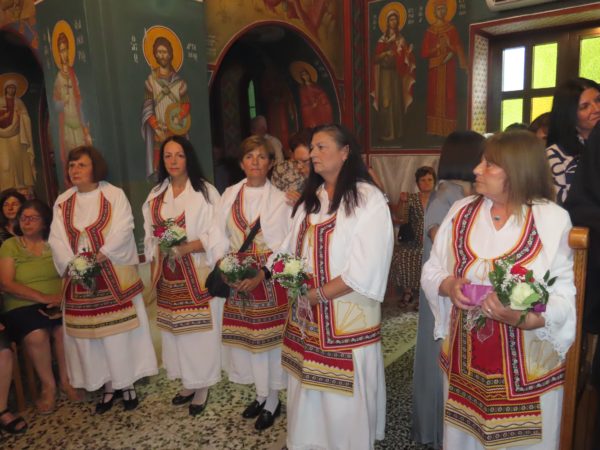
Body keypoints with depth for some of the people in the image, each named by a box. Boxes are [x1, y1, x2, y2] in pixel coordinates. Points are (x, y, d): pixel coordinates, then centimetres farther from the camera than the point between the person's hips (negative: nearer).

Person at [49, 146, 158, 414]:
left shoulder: (115, 195, -3)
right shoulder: (62, 202, 9)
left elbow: (121, 231, -12)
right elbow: (57, 240, 1)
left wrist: (98, 259, -21)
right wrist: (72, 266, -14)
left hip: (113, 276, -4)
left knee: (120, 331, 2)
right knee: (89, 332, 7)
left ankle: (127, 383, 16)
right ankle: (107, 386, 20)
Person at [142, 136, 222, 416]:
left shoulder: (205, 191, -6)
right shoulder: (155, 196, 11)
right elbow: (150, 237, 14)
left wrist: (184, 248, -20)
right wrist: (154, 268, 5)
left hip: (198, 275, -5)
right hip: (169, 277, 5)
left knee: (200, 329, 1)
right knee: (176, 329, 11)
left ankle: (202, 386, 18)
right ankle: (188, 382, 28)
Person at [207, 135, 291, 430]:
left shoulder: (279, 198, -4)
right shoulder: (230, 195, 7)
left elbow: (282, 245, -10)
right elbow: (218, 236, 4)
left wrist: (259, 276, -20)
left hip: (269, 278, -3)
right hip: (236, 279, 4)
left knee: (269, 336, 3)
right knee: (246, 335, 11)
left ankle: (273, 399, 21)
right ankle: (261, 394, 30)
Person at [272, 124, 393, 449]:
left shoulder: (368, 199, -12)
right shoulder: (310, 199, 11)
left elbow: (365, 270, -18)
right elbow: (292, 250, 13)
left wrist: (317, 294, -16)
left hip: (347, 315, -6)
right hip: (306, 312, 6)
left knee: (344, 397, 9)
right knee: (308, 389, 18)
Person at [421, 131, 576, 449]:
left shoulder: (552, 219, -12)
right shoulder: (461, 211, -1)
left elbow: (563, 297, -14)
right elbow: (431, 271, 4)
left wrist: (522, 318, -31)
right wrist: (449, 286, -17)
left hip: (527, 365, -3)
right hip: (463, 358, 3)